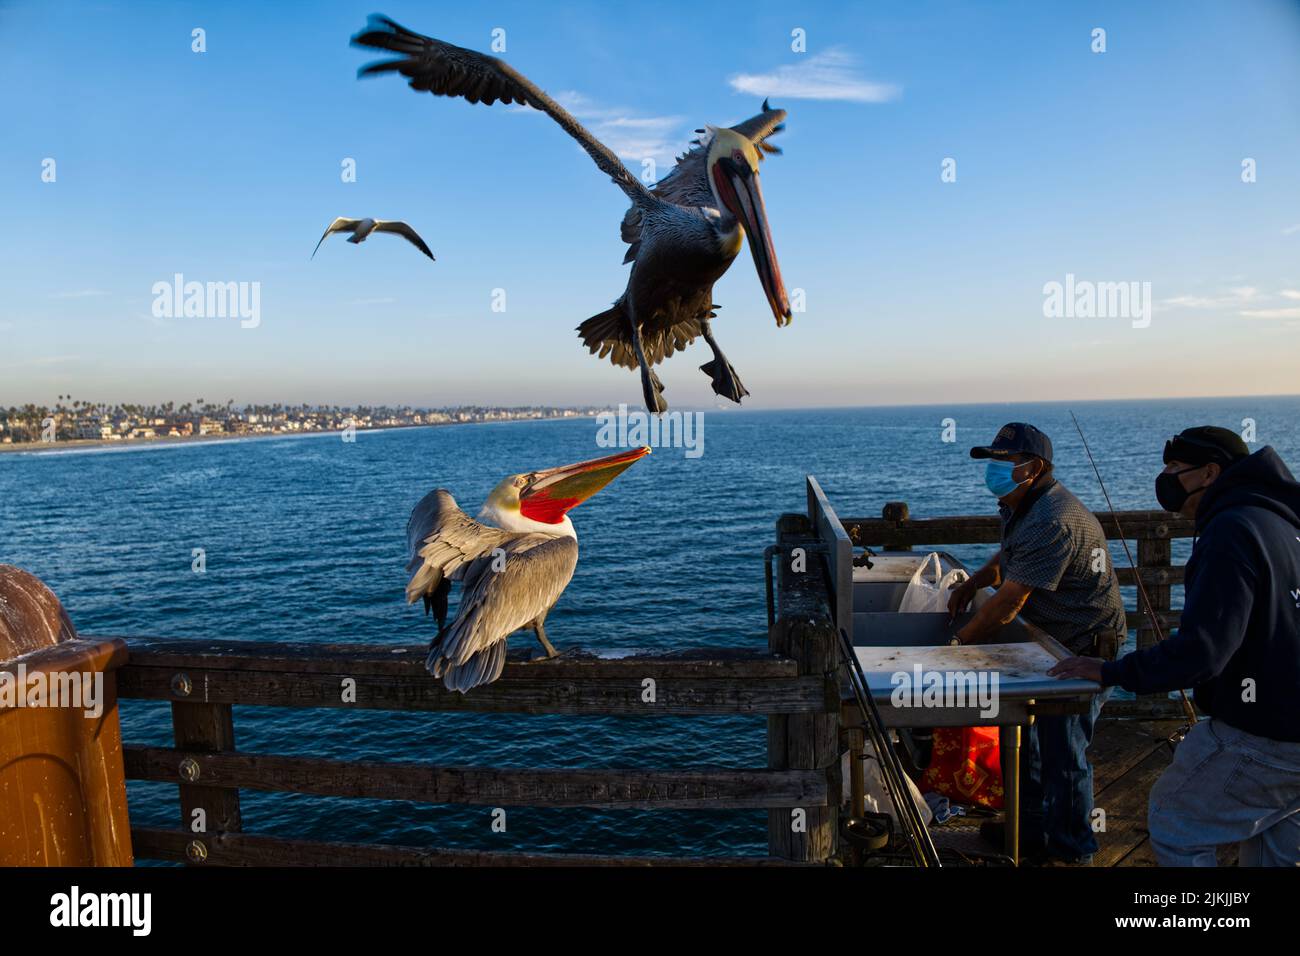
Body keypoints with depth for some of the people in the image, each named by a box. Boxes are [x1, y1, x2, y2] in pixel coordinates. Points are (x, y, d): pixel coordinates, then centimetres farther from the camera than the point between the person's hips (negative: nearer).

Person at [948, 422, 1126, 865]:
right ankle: (1030, 832, 34)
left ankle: (1070, 853, 18)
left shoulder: (1052, 522, -30)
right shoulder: (1024, 505, 4)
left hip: (1082, 648, -10)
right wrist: (973, 582, 4)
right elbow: (1009, 556, 23)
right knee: (1024, 738, 17)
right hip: (1049, 641, 10)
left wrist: (956, 644, -18)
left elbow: (1007, 604, -28)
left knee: (1062, 753, -1)